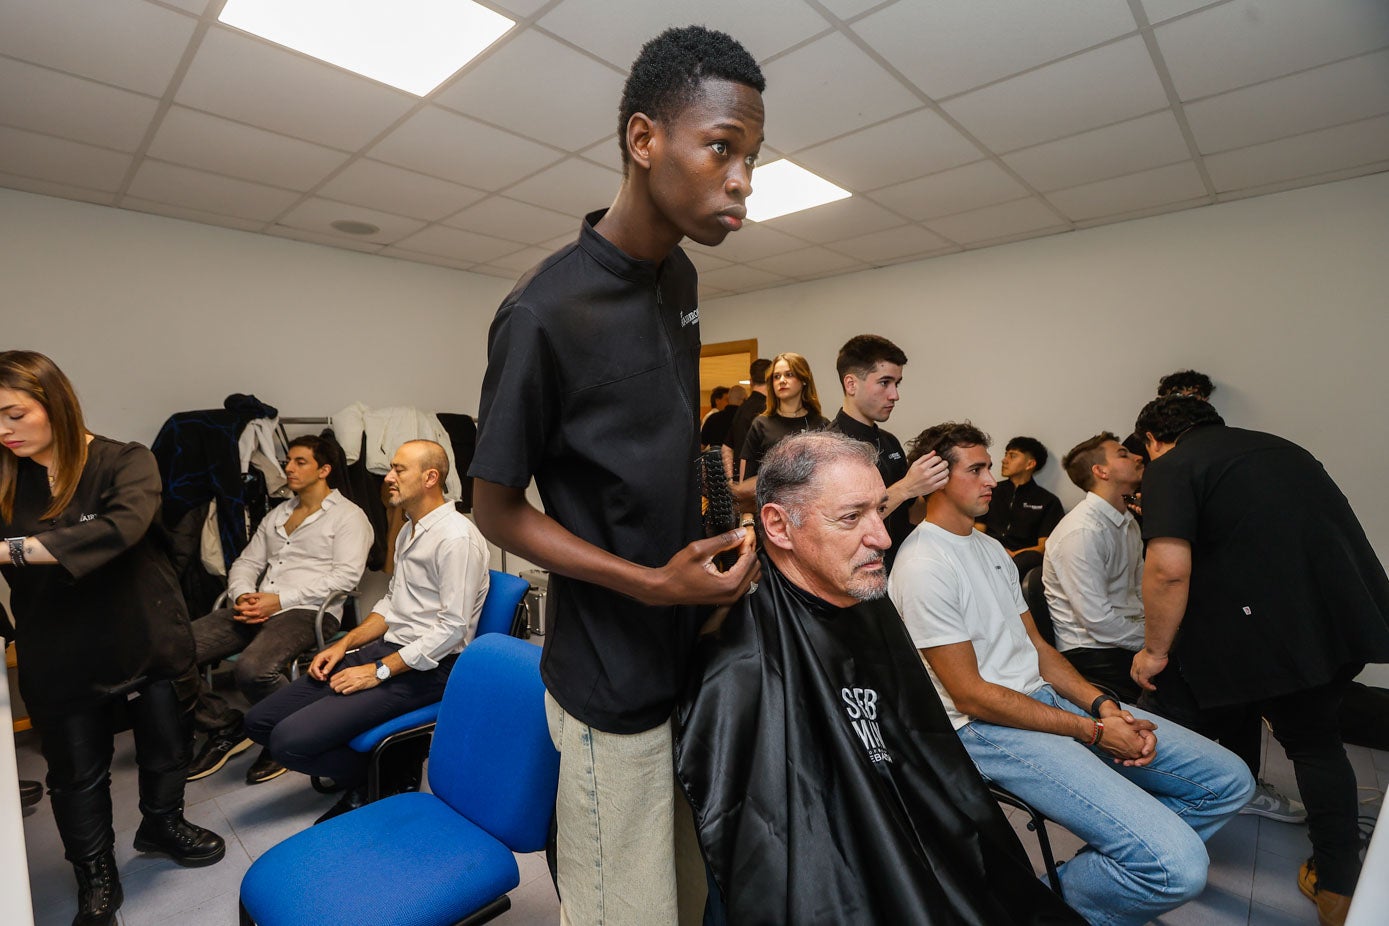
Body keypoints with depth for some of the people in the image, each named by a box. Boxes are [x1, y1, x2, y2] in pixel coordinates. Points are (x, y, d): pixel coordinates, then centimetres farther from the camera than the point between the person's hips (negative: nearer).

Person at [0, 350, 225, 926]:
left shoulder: (125, 464, -14)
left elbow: (119, 528, -34)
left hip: (148, 641, -2)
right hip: (59, 661, 2)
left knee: (165, 748, 18)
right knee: (77, 775, 17)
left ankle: (162, 825, 49)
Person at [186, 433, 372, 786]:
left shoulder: (348, 516, 0)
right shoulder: (276, 514, 25)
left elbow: (346, 575, -11)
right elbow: (246, 562, 22)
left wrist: (280, 599, -15)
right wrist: (243, 595, -2)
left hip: (308, 611, -7)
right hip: (256, 609, 8)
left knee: (253, 668, -34)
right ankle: (226, 729, 9)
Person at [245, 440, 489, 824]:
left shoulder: (456, 537, -18)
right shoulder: (409, 530, 15)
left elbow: (452, 628, -22)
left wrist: (379, 672, -17)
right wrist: (344, 644, 8)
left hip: (426, 667, -10)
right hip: (388, 647, 10)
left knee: (289, 741, -18)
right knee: (260, 721, 3)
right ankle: (360, 778, 12)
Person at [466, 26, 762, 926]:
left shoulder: (681, 278, 3)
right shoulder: (545, 313, -20)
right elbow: (496, 509, -12)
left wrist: (717, 546, 6)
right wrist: (653, 584, -20)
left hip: (691, 652, 7)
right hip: (613, 682, -7)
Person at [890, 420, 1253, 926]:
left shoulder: (990, 547, 13)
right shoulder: (922, 567, -17)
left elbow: (1036, 646, 14)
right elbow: (971, 696, -17)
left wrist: (1106, 707, -2)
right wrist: (1092, 731, -12)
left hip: (1048, 695, 9)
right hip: (989, 728, -9)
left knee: (1229, 780, 8)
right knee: (1178, 867, -20)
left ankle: (1120, 855, 17)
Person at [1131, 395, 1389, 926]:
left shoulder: (1170, 467, -6)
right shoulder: (1276, 445, 18)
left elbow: (1169, 567, -20)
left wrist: (1156, 651, -9)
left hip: (1270, 621, -8)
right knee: (1313, 735, 27)